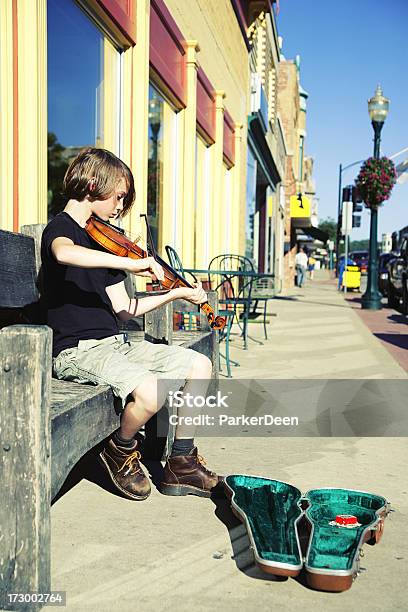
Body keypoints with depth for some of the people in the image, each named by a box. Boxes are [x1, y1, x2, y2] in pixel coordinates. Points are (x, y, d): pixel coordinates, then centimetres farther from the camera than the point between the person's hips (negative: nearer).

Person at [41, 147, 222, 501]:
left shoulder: (101, 238, 18)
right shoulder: (60, 228, -7)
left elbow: (123, 309, 15)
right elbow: (65, 254, -37)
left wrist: (177, 294, 11)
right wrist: (129, 263, -38)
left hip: (113, 344, 9)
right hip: (76, 351, -9)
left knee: (199, 365, 4)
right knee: (150, 391, -33)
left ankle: (182, 463, 10)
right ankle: (121, 451, 1)